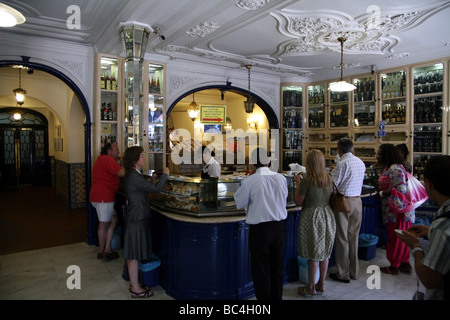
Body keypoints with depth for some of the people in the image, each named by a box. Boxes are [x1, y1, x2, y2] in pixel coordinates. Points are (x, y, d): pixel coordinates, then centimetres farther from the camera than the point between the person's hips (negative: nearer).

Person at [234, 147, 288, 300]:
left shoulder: (249, 181, -16)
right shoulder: (281, 178, -4)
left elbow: (239, 203, -5)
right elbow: (283, 199, 9)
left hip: (259, 228, -4)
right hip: (279, 226, 4)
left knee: (261, 270, 11)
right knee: (278, 267, 20)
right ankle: (277, 296, 34)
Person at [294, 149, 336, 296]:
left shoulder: (307, 181, -17)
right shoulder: (329, 179, 1)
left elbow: (298, 201, -10)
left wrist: (298, 183, -1)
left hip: (312, 217, -6)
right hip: (328, 216, 6)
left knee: (313, 255, 5)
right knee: (325, 252, 16)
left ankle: (311, 287, 18)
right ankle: (321, 284, 31)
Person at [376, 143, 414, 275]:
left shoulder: (395, 169, -19)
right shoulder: (388, 168, 14)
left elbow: (400, 189, -26)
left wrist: (381, 193, -18)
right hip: (393, 210, 10)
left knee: (395, 238, 2)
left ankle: (394, 266, 15)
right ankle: (405, 264, 29)